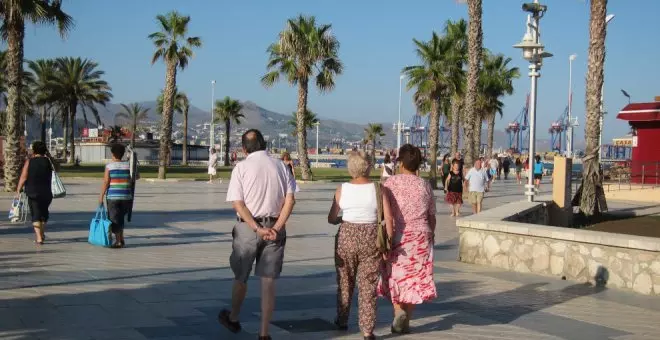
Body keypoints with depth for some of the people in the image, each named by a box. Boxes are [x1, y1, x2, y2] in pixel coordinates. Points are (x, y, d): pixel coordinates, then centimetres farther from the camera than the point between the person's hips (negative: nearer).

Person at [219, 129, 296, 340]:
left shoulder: (241, 168, -5)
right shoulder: (280, 166, 3)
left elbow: (238, 204, -13)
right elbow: (290, 199, -5)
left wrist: (258, 229, -16)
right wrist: (276, 228, -10)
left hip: (248, 227, -2)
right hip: (275, 228, 2)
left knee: (240, 277, 18)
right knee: (268, 281, 4)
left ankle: (233, 319, 39)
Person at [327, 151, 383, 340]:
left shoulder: (342, 189, -4)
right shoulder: (377, 189, -7)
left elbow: (331, 218, 2)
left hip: (346, 236, 1)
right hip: (371, 238, -1)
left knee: (345, 281, 19)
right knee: (368, 284, 6)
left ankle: (342, 321, 33)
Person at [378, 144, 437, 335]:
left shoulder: (390, 183, -7)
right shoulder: (425, 185, 1)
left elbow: (387, 215, -14)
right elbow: (432, 216, 7)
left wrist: (388, 237, -11)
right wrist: (430, 236, 21)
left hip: (398, 236, -2)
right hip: (420, 235, 2)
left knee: (395, 276, 15)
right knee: (415, 278, 9)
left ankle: (398, 310, -4)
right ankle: (406, 322, 11)